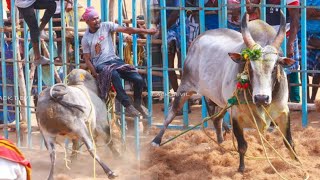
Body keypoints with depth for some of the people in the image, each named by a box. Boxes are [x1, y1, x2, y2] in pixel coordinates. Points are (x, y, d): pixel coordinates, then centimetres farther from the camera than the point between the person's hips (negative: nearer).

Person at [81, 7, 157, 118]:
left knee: (139, 79, -14)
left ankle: (137, 103, 13)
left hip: (114, 60, 4)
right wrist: (95, 75, -13)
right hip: (100, 65, -4)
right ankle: (128, 105, -32)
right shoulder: (86, 39, -1)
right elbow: (87, 59, -1)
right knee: (114, 75, -39)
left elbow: (125, 29, -2)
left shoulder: (106, 26, 3)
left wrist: (145, 31, -8)